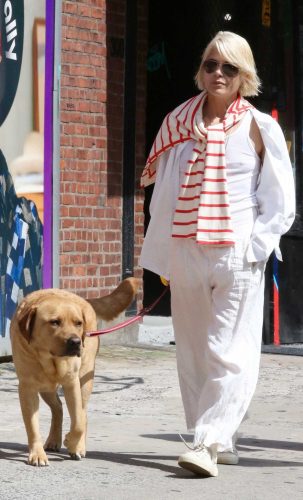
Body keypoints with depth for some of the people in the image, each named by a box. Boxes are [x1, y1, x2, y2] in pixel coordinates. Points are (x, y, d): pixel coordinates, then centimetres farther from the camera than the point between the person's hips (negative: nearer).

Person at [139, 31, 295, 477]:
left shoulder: (259, 127, 1)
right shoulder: (180, 122, 11)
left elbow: (280, 203, 2)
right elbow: (164, 193, 16)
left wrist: (252, 247, -8)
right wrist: (161, 257, 13)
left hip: (237, 257, -4)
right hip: (186, 253, 4)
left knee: (229, 355, -11)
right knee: (193, 353, 7)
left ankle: (208, 444, -14)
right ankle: (221, 444, 15)